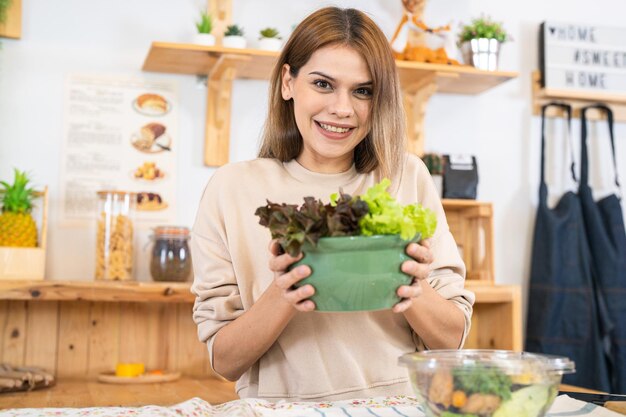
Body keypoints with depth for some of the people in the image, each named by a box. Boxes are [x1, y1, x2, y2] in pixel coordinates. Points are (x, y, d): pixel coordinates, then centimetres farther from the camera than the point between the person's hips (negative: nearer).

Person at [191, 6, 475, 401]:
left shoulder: (409, 177, 0)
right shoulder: (233, 189, -3)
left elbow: (452, 338, 2)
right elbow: (225, 362, -3)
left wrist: (413, 291, -17)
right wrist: (282, 296, -20)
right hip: (284, 405, -1)